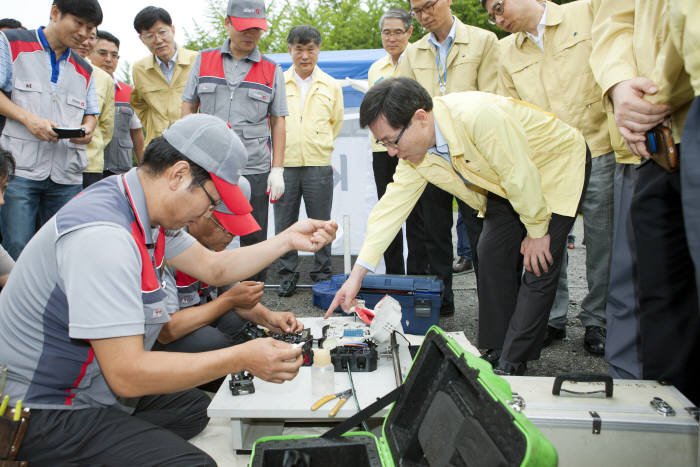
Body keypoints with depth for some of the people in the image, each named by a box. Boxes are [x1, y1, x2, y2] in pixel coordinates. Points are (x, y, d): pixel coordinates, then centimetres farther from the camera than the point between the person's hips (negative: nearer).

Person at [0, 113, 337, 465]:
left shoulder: (150, 212, 0)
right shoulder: (103, 235, -31)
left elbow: (214, 267, 13)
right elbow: (126, 375, -31)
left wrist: (288, 240, 7)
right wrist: (243, 359, -27)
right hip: (45, 413, -10)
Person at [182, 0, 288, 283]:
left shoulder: (271, 71, 8)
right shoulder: (203, 61, 10)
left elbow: (278, 123, 8)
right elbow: (188, 109, 13)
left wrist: (277, 169, 0)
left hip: (255, 170, -1)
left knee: (254, 240, 3)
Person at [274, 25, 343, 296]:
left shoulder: (331, 86, 9)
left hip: (318, 165, 0)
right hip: (284, 164, 0)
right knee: (284, 224, 5)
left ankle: (322, 274, 17)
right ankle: (287, 275, 17)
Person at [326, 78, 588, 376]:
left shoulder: (478, 115, -39)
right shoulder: (414, 150, -14)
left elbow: (521, 175, -30)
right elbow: (391, 206, -11)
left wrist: (536, 231, -16)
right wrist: (356, 276, -13)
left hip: (557, 168, -7)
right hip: (505, 184, 7)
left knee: (539, 268, -11)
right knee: (492, 254, 1)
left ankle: (511, 366, -4)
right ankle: (494, 349, 14)